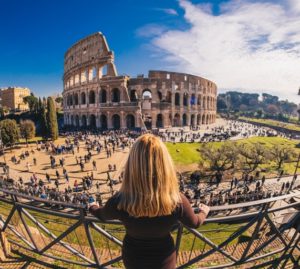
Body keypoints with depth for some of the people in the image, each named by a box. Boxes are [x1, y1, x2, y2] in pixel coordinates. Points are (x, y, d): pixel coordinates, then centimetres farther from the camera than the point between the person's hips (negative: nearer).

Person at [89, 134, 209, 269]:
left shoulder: (119, 202, -33)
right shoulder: (178, 202, -33)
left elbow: (102, 215, -8)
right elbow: (194, 223, -10)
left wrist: (92, 206, 16)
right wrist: (204, 212, 13)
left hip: (132, 258, 1)